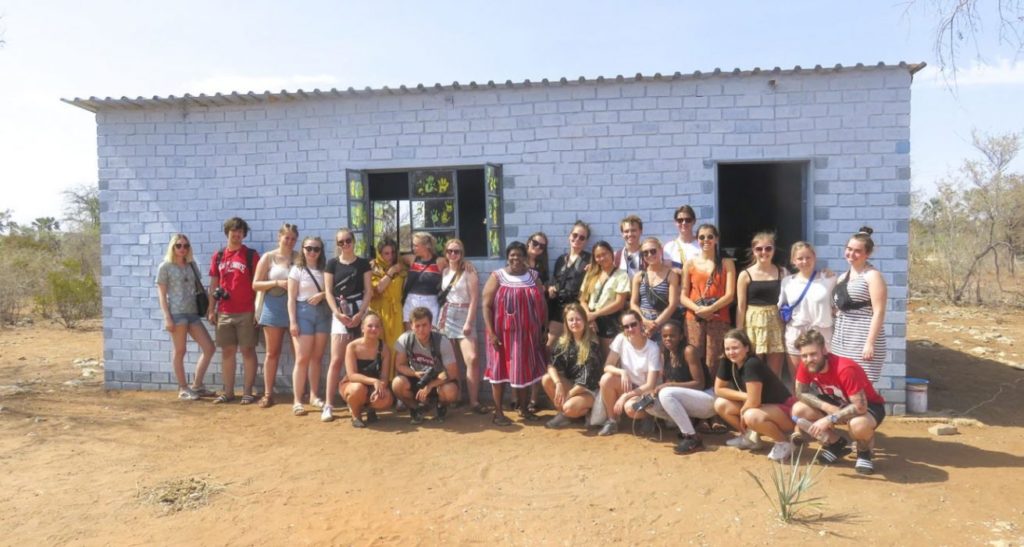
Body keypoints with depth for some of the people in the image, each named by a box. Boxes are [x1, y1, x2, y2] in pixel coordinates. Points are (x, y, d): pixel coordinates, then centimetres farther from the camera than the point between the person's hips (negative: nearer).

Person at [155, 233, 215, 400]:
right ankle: (183, 389, 13)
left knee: (209, 348, 2)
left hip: (193, 312, 6)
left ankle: (196, 385, 14)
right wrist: (167, 317, -11)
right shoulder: (165, 266, 0)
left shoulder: (191, 265, 14)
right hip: (176, 313, -6)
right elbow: (161, 294, -3)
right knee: (179, 351, 2)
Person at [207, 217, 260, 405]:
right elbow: (214, 284, 13)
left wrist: (258, 309, -9)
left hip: (246, 312, -4)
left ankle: (248, 392, 6)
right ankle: (228, 391, 17)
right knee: (227, 351, 9)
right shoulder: (218, 256, 10)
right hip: (224, 313, 4)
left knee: (248, 351, 1)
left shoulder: (251, 255, -1)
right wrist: (211, 309, 7)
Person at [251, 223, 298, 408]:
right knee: (272, 352, 7)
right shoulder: (268, 257, 3)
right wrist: (277, 283, -13)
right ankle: (268, 394, 14)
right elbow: (256, 285, 1)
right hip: (273, 308, 0)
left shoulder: (300, 257, 5)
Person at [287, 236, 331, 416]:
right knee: (302, 358, -8)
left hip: (323, 312, 4)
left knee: (317, 357, 8)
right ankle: (297, 401, -5)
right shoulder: (297, 269, 1)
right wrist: (292, 321, -11)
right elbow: (291, 298, -3)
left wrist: (322, 294, -11)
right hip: (303, 312, -3)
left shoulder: (325, 270, 10)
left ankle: (314, 395, 18)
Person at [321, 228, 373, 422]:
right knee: (336, 359, -7)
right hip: (339, 313, 0)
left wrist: (360, 314, -10)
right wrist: (338, 313, -10)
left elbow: (368, 291, 2)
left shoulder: (363, 263, 7)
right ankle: (328, 404, -6)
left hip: (360, 311, 0)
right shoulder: (332, 264, 8)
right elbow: (329, 292, 3)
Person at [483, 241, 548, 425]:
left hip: (528, 334, 3)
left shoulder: (533, 276, 8)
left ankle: (524, 409, 24)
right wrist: (491, 333, -13)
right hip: (503, 334, -3)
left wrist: (544, 330, 6)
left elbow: (543, 304, 11)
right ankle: (498, 412, 11)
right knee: (500, 370, 2)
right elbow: (486, 305, -6)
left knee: (525, 370, 10)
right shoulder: (497, 276, -2)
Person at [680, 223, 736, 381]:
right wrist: (697, 309, -11)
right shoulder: (690, 264, 12)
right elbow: (683, 296, 8)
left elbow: (729, 295, 0)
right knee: (692, 359, -6)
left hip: (719, 319, -1)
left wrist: (710, 309, -14)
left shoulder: (726, 263, 9)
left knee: (713, 363, -3)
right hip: (694, 319, 1)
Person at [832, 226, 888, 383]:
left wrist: (870, 343, -19)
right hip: (841, 340, 7)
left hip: (862, 339, -7)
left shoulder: (872, 275, -6)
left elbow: (879, 312, -13)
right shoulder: (843, 277, 16)